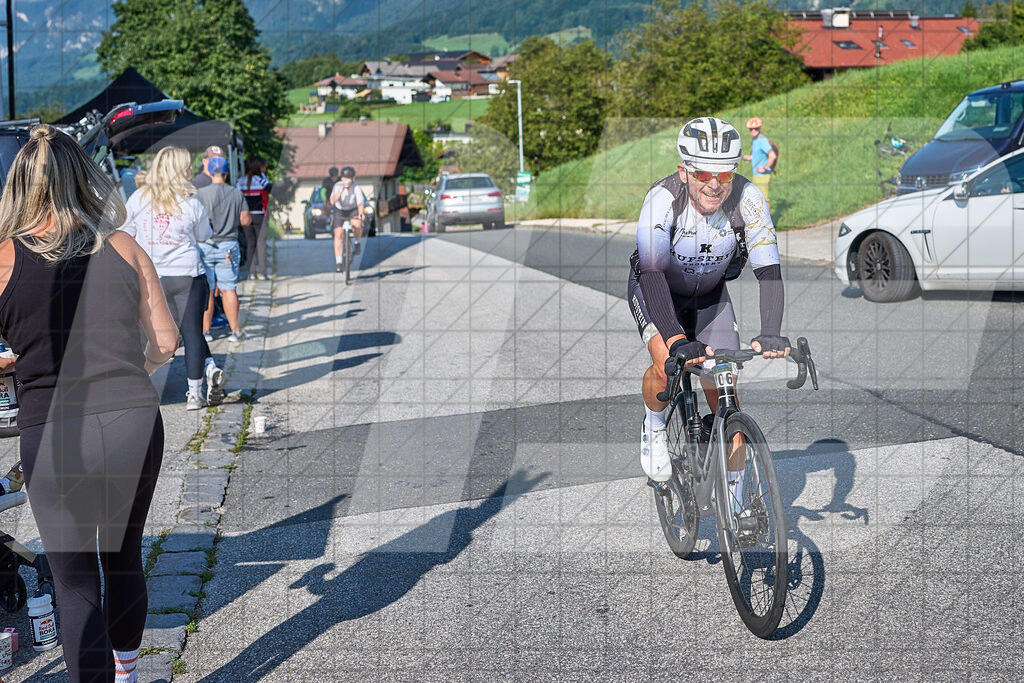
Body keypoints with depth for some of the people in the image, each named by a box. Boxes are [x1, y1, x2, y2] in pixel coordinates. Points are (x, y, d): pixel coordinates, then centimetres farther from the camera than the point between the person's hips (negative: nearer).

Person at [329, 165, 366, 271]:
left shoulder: (357, 188, -21)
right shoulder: (338, 186, -19)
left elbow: (360, 203, -28)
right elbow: (332, 200, -31)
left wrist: (360, 214, -46)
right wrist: (341, 190, -42)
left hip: (353, 211, -1)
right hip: (339, 211, 1)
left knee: (357, 225, -33)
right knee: (339, 235, -11)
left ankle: (357, 243, -2)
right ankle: (338, 262, -5)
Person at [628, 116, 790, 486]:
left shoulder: (748, 199, -27)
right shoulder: (663, 199, -34)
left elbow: (769, 270, -28)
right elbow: (652, 272, -41)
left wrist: (770, 333, -43)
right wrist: (677, 341, -53)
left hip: (709, 294, 2)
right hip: (656, 288, -2)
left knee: (724, 393, -6)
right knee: (669, 366, -29)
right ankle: (654, 426, 3)